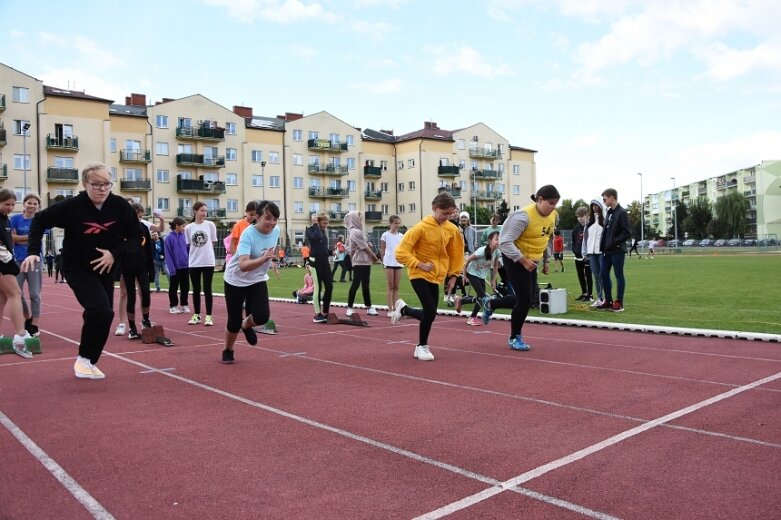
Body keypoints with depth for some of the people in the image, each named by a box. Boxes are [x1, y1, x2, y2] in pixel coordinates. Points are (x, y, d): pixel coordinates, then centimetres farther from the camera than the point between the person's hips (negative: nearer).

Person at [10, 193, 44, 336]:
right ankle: (28, 318, 27)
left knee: (35, 295, 1)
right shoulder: (15, 219, 4)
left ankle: (34, 325, 10)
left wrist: (19, 239, -8)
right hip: (17, 261, 2)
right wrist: (30, 237, -9)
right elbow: (11, 237, -5)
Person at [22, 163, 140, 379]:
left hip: (106, 269, 4)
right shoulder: (71, 206, -19)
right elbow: (40, 220, -6)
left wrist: (115, 254, -20)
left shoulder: (120, 206, -14)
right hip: (77, 268, -4)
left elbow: (135, 237, -6)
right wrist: (33, 251, -15)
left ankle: (89, 362, 27)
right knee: (100, 310, -21)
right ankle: (84, 358, 0)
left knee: (103, 314, 8)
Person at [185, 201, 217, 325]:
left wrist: (206, 252, 2)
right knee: (196, 290, 9)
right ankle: (196, 315, 18)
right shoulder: (188, 228, 1)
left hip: (208, 262, -1)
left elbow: (213, 243, 6)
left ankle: (208, 316, 7)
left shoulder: (210, 225, -1)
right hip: (194, 263, 1)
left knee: (207, 289, 1)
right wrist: (196, 253, 0)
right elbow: (189, 245, 8)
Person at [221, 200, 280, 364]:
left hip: (257, 280, 4)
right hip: (236, 280, -4)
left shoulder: (276, 231, -12)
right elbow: (243, 265, -42)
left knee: (262, 316, -15)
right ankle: (228, 351, 32)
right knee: (234, 322, 1)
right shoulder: (248, 234, -30)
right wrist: (264, 258, -56)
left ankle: (246, 325, 23)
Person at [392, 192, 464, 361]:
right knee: (430, 311, -15)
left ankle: (402, 309, 33)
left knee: (429, 313, 5)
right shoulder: (421, 227, -18)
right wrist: (419, 264, -22)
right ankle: (422, 346, 5)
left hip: (436, 276, 6)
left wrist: (453, 273, 11)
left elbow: (454, 252, 13)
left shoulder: (451, 229, -3)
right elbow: (401, 252, -19)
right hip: (419, 275, -6)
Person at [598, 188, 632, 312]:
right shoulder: (609, 213, 14)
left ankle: (619, 303, 5)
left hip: (617, 250, -8)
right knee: (604, 274, 9)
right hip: (607, 250, 8)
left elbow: (627, 233, -15)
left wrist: (614, 242, -17)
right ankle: (608, 301, 18)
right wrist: (603, 244, 8)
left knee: (619, 275, 0)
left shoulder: (622, 213, -10)